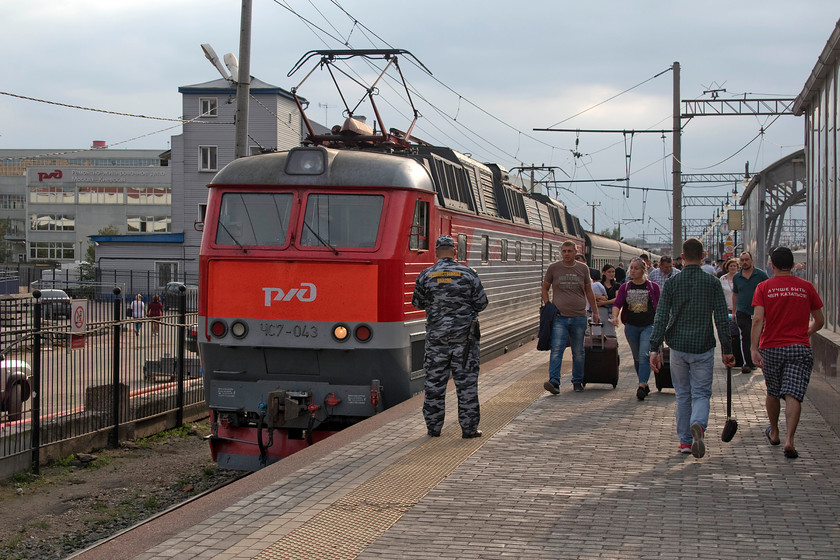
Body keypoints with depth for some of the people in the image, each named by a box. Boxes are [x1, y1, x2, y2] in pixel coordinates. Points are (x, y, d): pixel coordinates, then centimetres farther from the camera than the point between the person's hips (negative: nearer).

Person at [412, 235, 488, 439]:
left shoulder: (426, 275, -2)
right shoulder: (467, 274, -5)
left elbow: (418, 303, 9)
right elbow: (481, 303, 0)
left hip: (436, 336, 1)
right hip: (464, 336, -1)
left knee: (434, 382, 8)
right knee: (466, 381, 4)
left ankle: (434, 427, 12)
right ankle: (469, 428, 5)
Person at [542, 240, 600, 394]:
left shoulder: (583, 269, 8)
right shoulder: (553, 268, 3)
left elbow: (588, 291, 17)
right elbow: (544, 289, 12)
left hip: (579, 317, 2)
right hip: (559, 317, -2)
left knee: (578, 352, 9)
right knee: (556, 350, -14)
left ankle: (577, 381, 22)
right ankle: (554, 382, -20)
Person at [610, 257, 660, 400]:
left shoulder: (653, 286, 0)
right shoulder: (625, 287, 6)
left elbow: (658, 307, 5)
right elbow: (617, 303, -8)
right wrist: (614, 316, -27)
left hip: (649, 325, -4)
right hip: (631, 326, 4)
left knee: (644, 355, -16)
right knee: (637, 358, 13)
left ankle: (641, 387, -21)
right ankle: (644, 384, 27)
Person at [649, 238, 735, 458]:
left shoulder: (672, 283, 0)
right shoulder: (712, 283, -2)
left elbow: (661, 318, -5)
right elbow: (721, 319, -4)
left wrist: (655, 349, -4)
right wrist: (727, 349, 2)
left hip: (678, 347, 1)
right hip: (703, 348, -1)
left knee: (682, 395, 14)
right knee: (701, 393, 3)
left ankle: (685, 440, 16)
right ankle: (698, 425, -26)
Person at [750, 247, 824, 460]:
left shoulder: (764, 287, -2)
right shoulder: (806, 287, 3)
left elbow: (758, 320, -14)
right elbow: (819, 321, 11)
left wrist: (754, 349, -17)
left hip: (771, 348, 1)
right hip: (800, 348, -1)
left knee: (772, 393, 20)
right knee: (793, 396, -7)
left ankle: (774, 433, 37)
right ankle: (789, 440, -21)